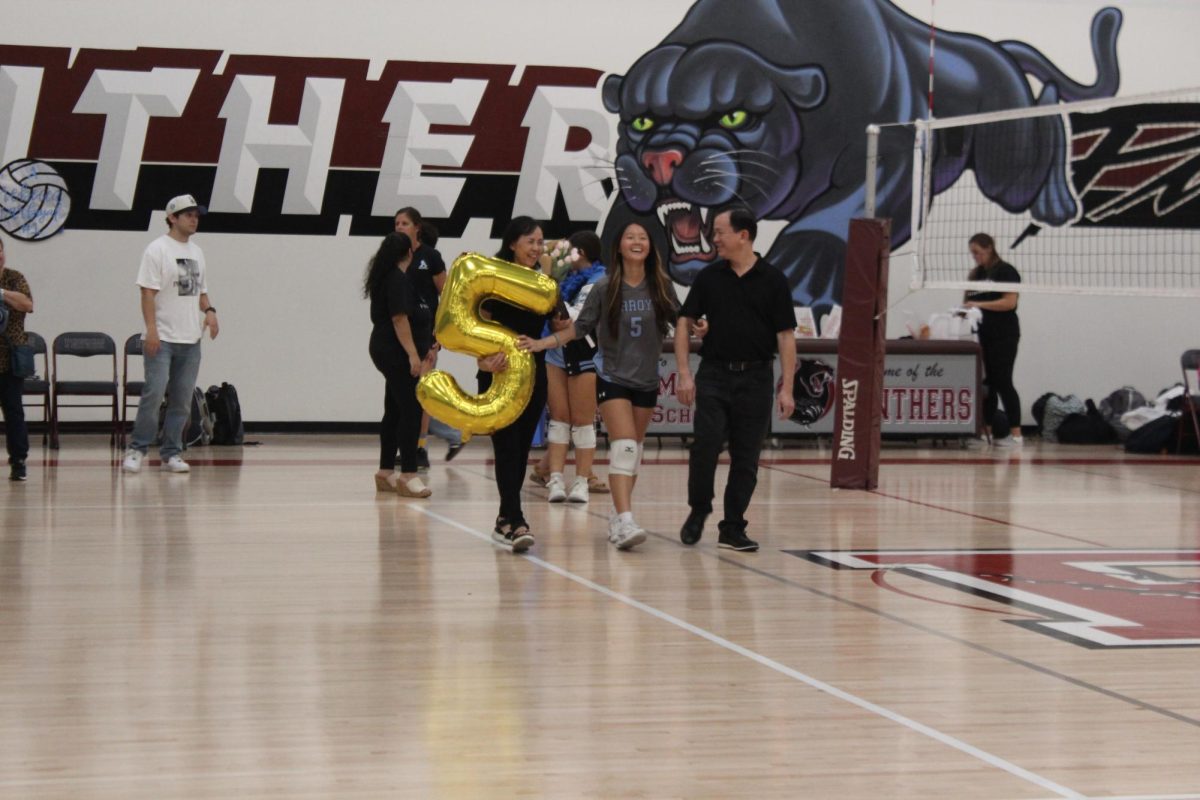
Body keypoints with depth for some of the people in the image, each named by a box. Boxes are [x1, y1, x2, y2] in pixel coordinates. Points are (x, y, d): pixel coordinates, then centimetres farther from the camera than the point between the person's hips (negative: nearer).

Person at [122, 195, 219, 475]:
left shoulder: (196, 252, 16)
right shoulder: (158, 250, -6)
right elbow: (148, 293, -12)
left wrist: (209, 311, 2)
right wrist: (151, 330, -19)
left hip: (190, 339, 7)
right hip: (162, 339, -7)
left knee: (182, 400, 7)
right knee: (154, 393, -12)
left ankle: (171, 453, 14)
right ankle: (136, 449, -2)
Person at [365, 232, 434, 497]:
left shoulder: (386, 277, 16)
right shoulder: (398, 279, -14)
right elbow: (399, 318, -21)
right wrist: (413, 355, -24)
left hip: (387, 351, 11)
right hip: (397, 353, -11)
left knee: (394, 413, 14)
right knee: (411, 412, -12)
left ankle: (386, 472, 18)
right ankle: (408, 475, -14)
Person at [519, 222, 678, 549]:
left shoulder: (661, 286, -1)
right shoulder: (606, 288, -6)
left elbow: (678, 320, 7)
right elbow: (579, 328, -1)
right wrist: (542, 343, -10)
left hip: (647, 380, 3)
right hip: (613, 377, -3)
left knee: (635, 449, 10)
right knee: (624, 446, -16)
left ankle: (618, 517, 22)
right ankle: (625, 521, -24)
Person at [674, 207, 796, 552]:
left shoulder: (772, 280, -2)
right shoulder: (709, 277, 4)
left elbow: (785, 335, -2)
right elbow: (685, 322, 9)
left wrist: (787, 387, -7)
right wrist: (684, 373, -1)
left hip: (755, 378, -1)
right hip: (714, 374, 1)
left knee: (746, 457, 3)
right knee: (706, 444, -12)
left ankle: (732, 529, 11)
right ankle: (698, 511, 10)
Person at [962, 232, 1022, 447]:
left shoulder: (1005, 271, -7)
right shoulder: (977, 274, 16)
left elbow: (1010, 302, -16)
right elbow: (969, 300, 21)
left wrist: (980, 304, -22)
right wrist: (965, 307, -1)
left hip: (1003, 335, -7)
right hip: (983, 334, 7)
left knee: (1002, 382, -9)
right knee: (986, 384, 7)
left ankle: (1016, 434, -7)